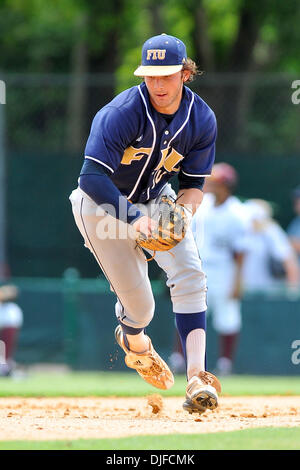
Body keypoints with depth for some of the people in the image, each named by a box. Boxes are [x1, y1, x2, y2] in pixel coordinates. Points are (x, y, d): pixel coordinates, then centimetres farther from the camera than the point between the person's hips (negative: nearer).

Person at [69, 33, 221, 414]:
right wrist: (133, 219, -45)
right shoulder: (122, 113, -30)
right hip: (103, 206, -4)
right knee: (138, 304, -3)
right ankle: (134, 342, 37)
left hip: (157, 200, 4)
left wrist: (184, 212, -27)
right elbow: (93, 178, -34)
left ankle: (196, 377, -25)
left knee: (189, 276, -19)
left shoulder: (201, 119, -13)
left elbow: (193, 182, -4)